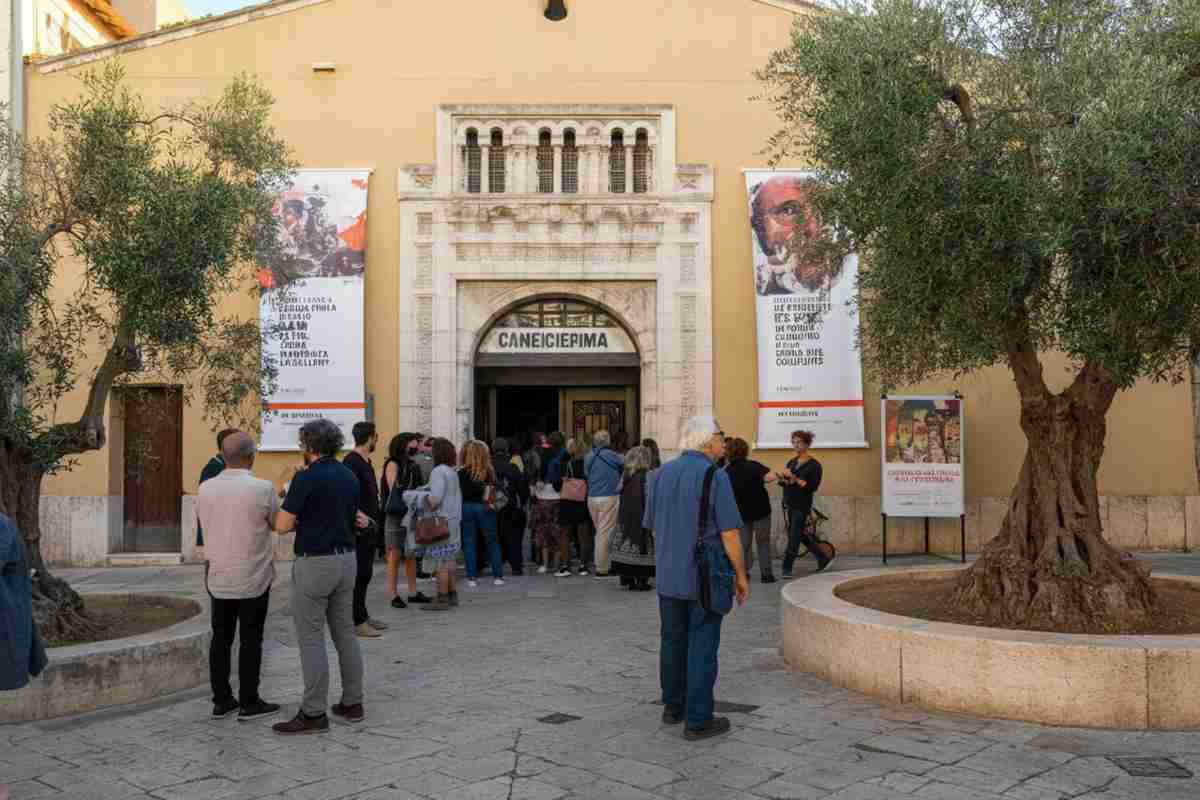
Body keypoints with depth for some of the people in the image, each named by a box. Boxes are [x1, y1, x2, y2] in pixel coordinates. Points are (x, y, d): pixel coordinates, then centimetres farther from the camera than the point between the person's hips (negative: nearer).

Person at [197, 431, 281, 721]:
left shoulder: (205, 488, -1)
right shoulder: (263, 488, -15)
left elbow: (205, 523, 13)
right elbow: (278, 524, -1)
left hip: (218, 578, 4)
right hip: (253, 578, -4)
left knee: (221, 637, 12)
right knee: (251, 640, 4)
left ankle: (221, 701, 16)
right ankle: (249, 703, 9)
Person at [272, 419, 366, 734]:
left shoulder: (307, 477, -14)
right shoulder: (349, 476, 9)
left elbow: (282, 525, -14)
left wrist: (298, 520, 7)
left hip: (315, 563, -8)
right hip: (347, 558, 8)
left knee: (310, 638, -1)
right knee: (345, 632, 13)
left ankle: (314, 714, 2)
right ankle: (352, 704, 19)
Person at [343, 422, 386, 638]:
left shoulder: (366, 462, 16)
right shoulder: (351, 461, -15)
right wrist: (359, 514, -34)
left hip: (369, 526, 10)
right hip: (359, 526, -10)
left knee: (365, 573, 16)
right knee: (359, 574, -6)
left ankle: (363, 615, 25)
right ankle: (357, 622, -1)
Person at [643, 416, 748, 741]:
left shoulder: (662, 474, 4)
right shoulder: (715, 476, -15)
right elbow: (729, 534, -16)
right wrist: (741, 576, -5)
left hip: (668, 577, 6)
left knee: (673, 642, 17)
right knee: (702, 647, 2)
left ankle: (673, 707, 29)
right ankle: (698, 720, 7)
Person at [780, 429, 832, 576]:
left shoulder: (814, 465, -6)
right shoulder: (791, 463, 12)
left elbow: (813, 487, -15)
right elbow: (783, 481, 9)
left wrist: (795, 479, -23)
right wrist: (783, 480, -14)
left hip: (802, 505, -7)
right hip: (789, 504, 7)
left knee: (794, 537, -6)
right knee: (802, 535, 14)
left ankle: (787, 568, 0)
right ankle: (823, 559, 30)